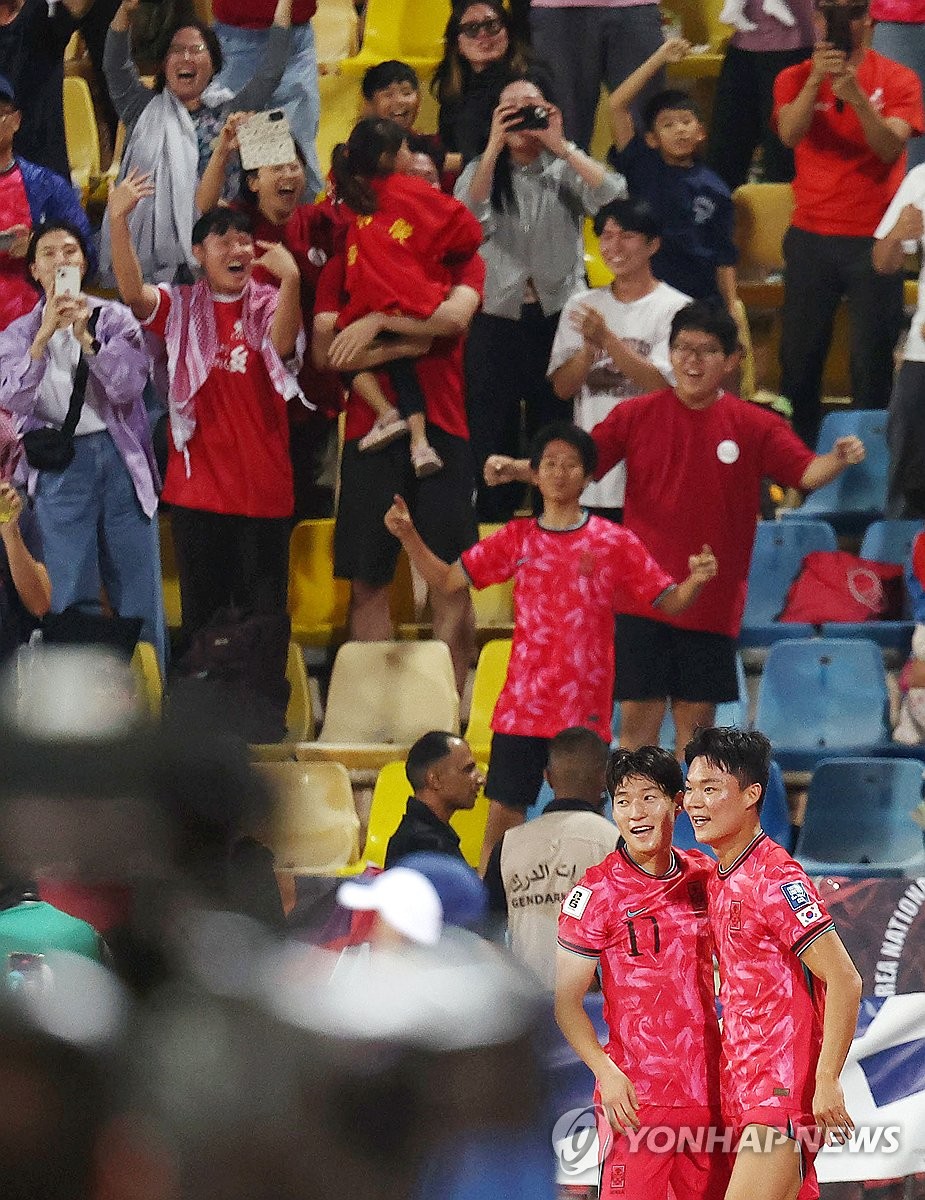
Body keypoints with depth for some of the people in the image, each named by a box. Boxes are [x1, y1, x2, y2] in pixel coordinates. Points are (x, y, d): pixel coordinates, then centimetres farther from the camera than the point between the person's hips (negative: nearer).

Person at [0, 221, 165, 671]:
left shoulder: (114, 318, 6)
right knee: (73, 598, 0)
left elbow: (129, 386, -6)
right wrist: (45, 336, -18)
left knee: (139, 590, 1)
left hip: (120, 456, 0)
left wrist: (86, 339, -18)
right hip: (61, 465, 0)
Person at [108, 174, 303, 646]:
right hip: (198, 480, 1)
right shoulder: (180, 306, 5)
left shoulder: (268, 303, 3)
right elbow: (132, 293, -15)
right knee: (202, 610, 6)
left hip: (263, 482, -1)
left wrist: (290, 278, -37)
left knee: (262, 611, 3)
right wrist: (118, 221, -29)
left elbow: (281, 344, -19)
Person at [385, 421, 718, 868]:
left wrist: (696, 580, -18)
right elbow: (445, 579, 10)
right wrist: (408, 535, -4)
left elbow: (669, 602, 3)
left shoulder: (615, 542, 2)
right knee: (502, 813, 0)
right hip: (521, 708, 2)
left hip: (585, 711, -2)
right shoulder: (517, 539, 7)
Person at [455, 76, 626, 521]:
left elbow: (613, 196, -14)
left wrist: (560, 147, -15)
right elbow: (466, 212, -14)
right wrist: (495, 146, -18)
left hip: (557, 316, 0)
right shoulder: (483, 171, 7)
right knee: (492, 435, 3)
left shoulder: (566, 170, 5)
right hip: (496, 318, 0)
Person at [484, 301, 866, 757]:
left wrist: (837, 459, -28)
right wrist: (515, 469, -13)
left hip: (712, 603, 0)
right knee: (638, 717, -1)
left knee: (695, 719, 7)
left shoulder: (755, 426, 0)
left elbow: (806, 472, -6)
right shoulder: (636, 416, 1)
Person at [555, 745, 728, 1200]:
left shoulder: (703, 876, 8)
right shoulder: (598, 891, -6)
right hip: (634, 1095, -5)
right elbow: (564, 998, -5)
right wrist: (607, 1073, -16)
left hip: (707, 1091, 5)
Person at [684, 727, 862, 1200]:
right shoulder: (717, 879, 15)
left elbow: (844, 981, -17)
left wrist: (827, 1082, -20)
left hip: (784, 1092, -9)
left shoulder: (775, 877, -13)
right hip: (745, 1089, 9)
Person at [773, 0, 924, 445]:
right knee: (799, 358, 2)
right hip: (811, 237, 2)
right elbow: (789, 134, -13)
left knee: (872, 363, -4)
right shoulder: (795, 79, 5)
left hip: (873, 240, -2)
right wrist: (816, 79, -26)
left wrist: (856, 96, -27)